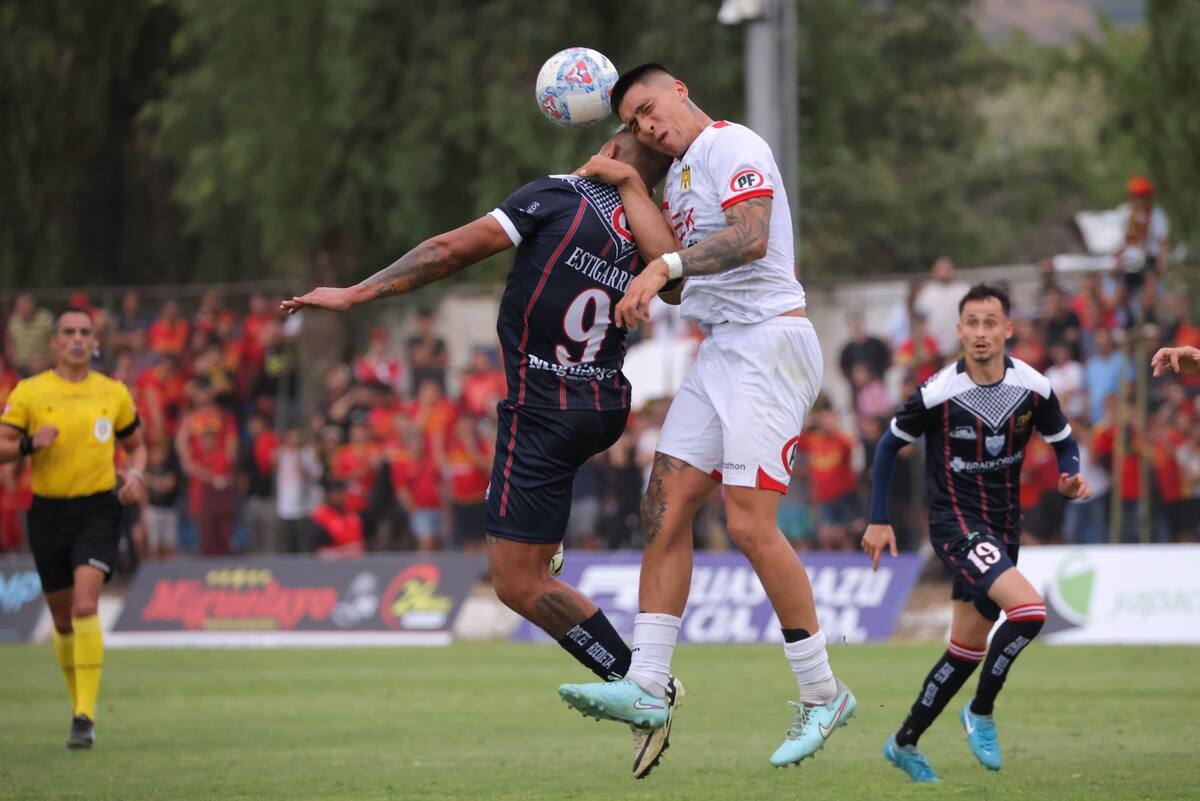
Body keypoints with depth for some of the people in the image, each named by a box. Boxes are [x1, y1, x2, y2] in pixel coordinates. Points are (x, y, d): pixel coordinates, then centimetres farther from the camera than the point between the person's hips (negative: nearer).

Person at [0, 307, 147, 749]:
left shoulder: (114, 393, 6)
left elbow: (135, 445, 19)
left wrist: (134, 474, -2)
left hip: (98, 509, -1)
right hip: (48, 511, 1)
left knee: (85, 605, -19)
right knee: (63, 619, 9)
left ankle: (86, 716, -20)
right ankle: (81, 703, 29)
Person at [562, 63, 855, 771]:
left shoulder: (733, 146, -6)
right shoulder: (681, 174, 22)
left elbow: (750, 238, -23)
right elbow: (675, 266, 9)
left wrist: (664, 267, -31)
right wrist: (628, 185, 11)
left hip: (771, 340, -9)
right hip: (721, 352, 9)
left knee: (751, 524, -15)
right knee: (666, 507, -1)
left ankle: (822, 693, -5)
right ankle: (648, 689, -2)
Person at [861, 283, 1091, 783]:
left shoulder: (1033, 389, -6)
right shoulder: (938, 394, -15)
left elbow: (1063, 442, 10)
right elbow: (889, 445, -1)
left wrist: (1071, 477, -12)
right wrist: (878, 520, -1)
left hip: (1002, 526, 5)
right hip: (955, 522, -5)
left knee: (968, 649, 11)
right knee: (1029, 610, -25)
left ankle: (904, 743, 26)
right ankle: (981, 713, -5)